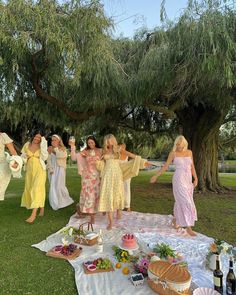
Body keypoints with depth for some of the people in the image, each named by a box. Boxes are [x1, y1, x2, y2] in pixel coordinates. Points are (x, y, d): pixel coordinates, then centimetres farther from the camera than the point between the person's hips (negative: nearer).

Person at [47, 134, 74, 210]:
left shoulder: (62, 149, 1)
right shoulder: (49, 149, 5)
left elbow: (62, 156, -19)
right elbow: (49, 160, 1)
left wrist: (56, 148, -12)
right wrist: (50, 169, -9)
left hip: (60, 169, -2)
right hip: (52, 170, 3)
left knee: (59, 186, -8)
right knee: (53, 186, 3)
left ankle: (64, 200, 12)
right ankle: (55, 203, 16)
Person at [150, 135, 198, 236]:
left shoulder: (189, 152, 9)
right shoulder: (173, 153, -4)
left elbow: (192, 167, 12)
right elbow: (165, 166, 0)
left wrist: (195, 179, 6)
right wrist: (156, 176, -2)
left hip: (188, 180, 6)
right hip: (178, 180, -5)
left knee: (180, 201, 15)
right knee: (186, 202, -9)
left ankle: (175, 220, 36)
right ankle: (188, 228, -1)